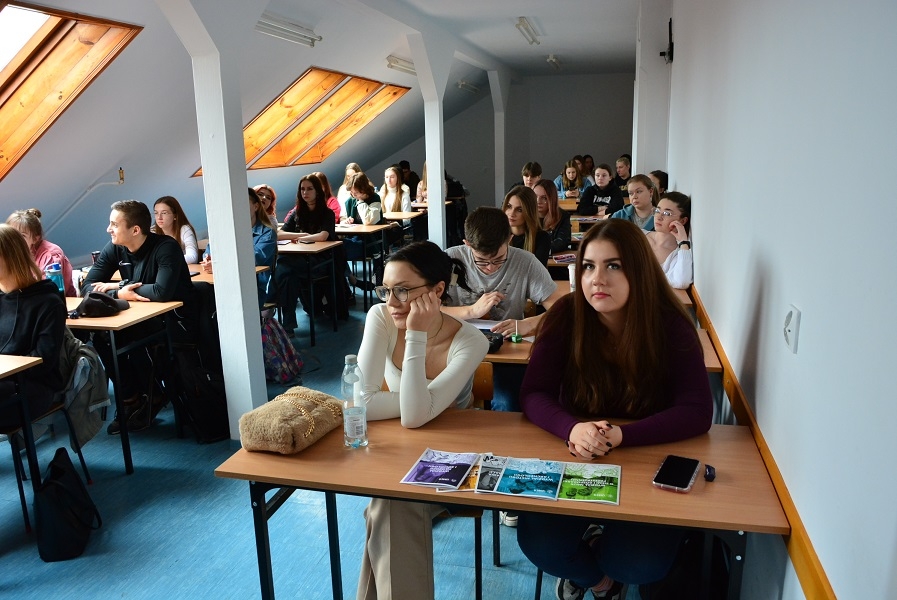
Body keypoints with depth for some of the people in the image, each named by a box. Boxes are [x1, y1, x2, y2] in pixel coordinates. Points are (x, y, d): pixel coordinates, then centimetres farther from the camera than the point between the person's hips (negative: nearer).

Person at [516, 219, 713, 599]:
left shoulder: (670, 325, -15)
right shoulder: (566, 315, -13)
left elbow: (697, 411, -20)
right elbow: (534, 394, -15)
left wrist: (620, 435, -35)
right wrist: (573, 428, -37)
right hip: (572, 460, 1)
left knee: (641, 564, -20)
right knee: (539, 544, -18)